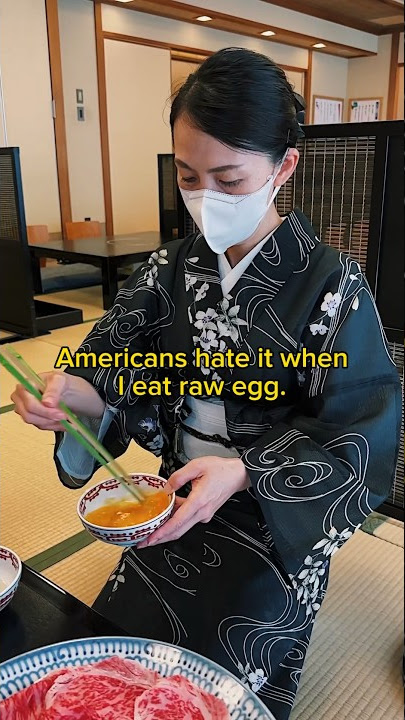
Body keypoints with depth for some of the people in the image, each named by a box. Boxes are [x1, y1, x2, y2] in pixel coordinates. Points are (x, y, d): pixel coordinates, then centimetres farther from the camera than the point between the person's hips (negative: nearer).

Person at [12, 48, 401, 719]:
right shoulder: (174, 267, -5)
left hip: (275, 526, -4)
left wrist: (242, 472, -32)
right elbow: (121, 375, -3)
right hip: (176, 505, 5)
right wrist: (72, 392, -26)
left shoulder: (331, 286, -19)